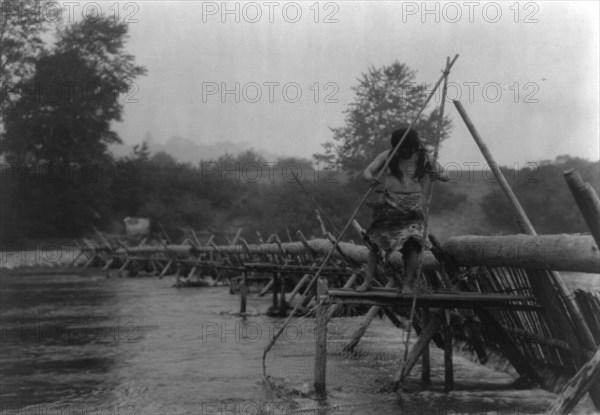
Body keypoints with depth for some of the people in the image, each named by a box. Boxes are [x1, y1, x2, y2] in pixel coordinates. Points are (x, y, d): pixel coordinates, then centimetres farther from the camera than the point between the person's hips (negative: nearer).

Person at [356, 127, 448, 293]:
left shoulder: (423, 157, 0)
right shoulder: (387, 156, -1)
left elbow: (437, 174, 6)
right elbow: (367, 171, -5)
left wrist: (441, 176, -19)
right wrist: (370, 178, -29)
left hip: (413, 209, -1)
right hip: (389, 206, 1)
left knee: (412, 243, -18)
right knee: (375, 241, -5)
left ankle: (408, 284, -9)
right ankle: (368, 281, 5)